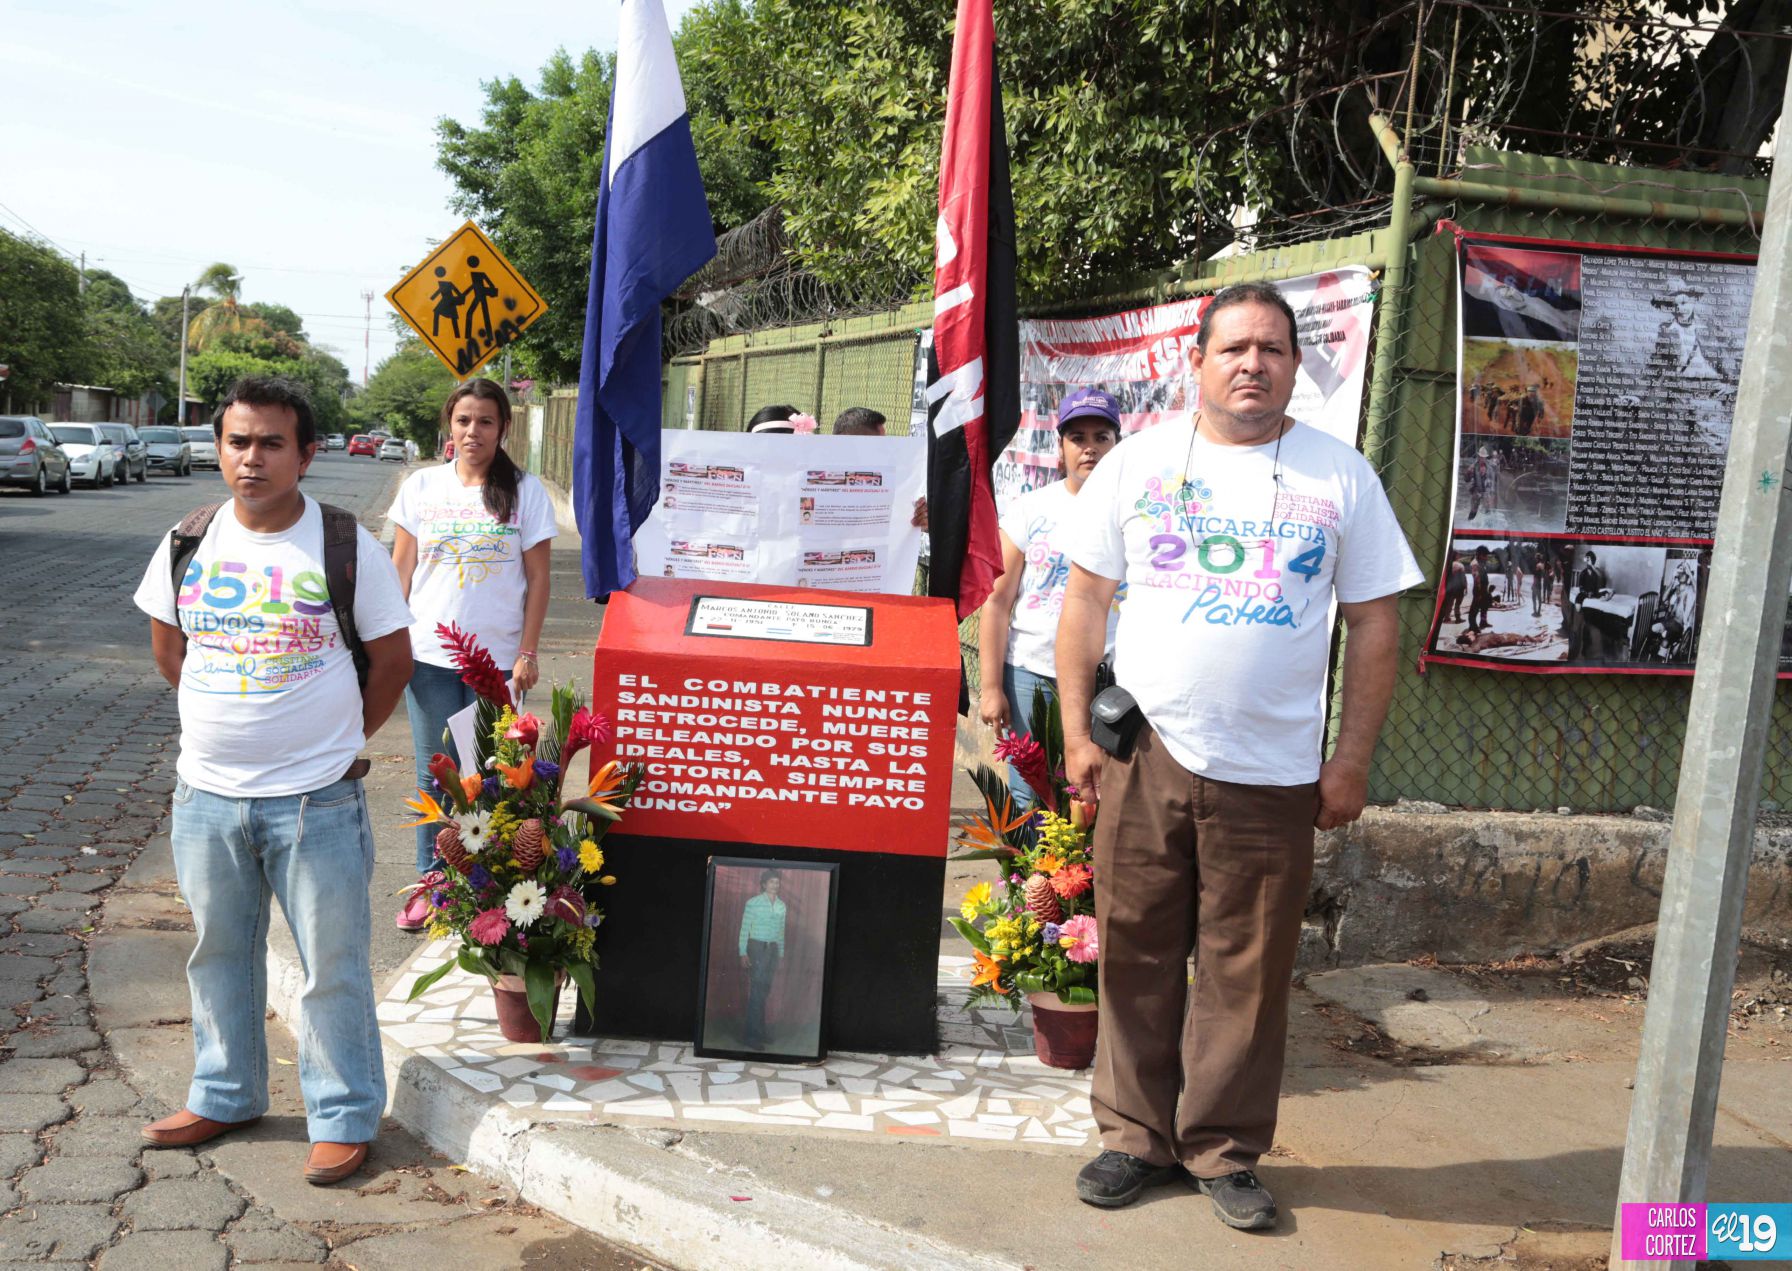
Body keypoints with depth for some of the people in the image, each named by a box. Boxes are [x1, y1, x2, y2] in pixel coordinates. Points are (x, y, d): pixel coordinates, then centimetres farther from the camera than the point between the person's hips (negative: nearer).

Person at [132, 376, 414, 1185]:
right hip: (206, 794, 4)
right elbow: (167, 644, 17)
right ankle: (224, 1096, 37)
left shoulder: (347, 546, -9)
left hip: (316, 800, -4)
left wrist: (340, 739, 2)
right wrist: (227, 718, 10)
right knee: (219, 953, 18)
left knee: (333, 965, 4)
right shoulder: (189, 542, 2)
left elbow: (392, 658, -1)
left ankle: (345, 1117, 19)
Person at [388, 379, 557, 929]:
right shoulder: (422, 486, 5)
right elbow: (401, 568, 9)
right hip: (428, 653, 2)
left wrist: (528, 653, -3)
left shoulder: (525, 491, 0)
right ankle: (430, 881, 19)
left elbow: (537, 578, 1)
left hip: (498, 655, -1)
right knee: (434, 770, 7)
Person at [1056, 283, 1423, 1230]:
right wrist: (1077, 731, 1)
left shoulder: (1341, 477, 4)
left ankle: (1226, 1150, 23)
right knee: (1136, 957, 8)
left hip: (1273, 775, 0)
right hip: (1145, 760, 1)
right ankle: (1135, 1135, 24)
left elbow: (1374, 625, 5)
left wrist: (1351, 761, 0)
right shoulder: (1137, 461, 6)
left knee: (1248, 974, 7)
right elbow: (1085, 600, 7)